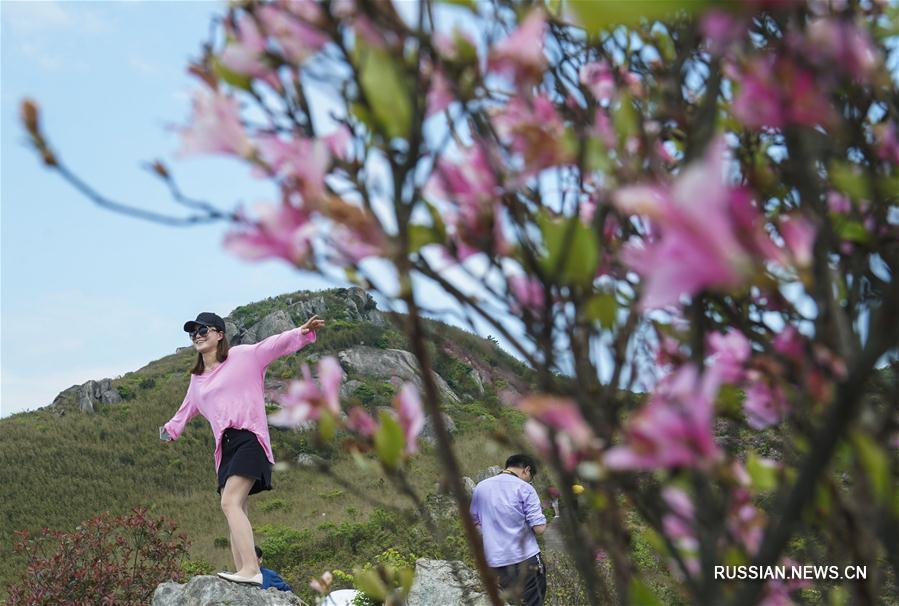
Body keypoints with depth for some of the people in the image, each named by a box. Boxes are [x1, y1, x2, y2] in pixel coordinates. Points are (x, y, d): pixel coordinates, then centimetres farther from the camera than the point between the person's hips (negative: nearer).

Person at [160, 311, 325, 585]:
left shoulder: (243, 356, 6)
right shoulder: (197, 379, 25)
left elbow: (275, 344, -6)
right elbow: (188, 408, 43)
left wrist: (301, 333, -22)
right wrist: (171, 429, 59)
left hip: (249, 437, -7)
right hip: (225, 447, 7)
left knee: (230, 503, -23)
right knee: (235, 511, -3)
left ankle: (251, 570, -31)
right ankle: (243, 571, -8)